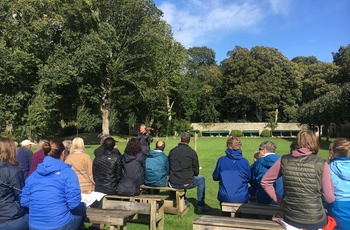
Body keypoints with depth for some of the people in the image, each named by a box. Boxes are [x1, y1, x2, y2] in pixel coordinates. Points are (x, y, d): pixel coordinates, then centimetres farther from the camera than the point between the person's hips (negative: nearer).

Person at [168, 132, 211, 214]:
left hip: (173, 184, 4)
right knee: (201, 179, 22)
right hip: (186, 183, -4)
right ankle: (200, 206, 24)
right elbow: (196, 171, 0)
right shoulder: (192, 152, -7)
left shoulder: (172, 151, 2)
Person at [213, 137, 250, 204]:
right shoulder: (245, 161, -8)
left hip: (225, 198, 0)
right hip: (242, 199, 0)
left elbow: (215, 177, 2)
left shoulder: (221, 160, -9)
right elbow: (249, 179, 5)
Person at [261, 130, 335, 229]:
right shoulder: (321, 164, -10)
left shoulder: (284, 160, -5)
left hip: (290, 219, 1)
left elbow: (265, 182, 2)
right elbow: (329, 198, -5)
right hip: (315, 222, -1)